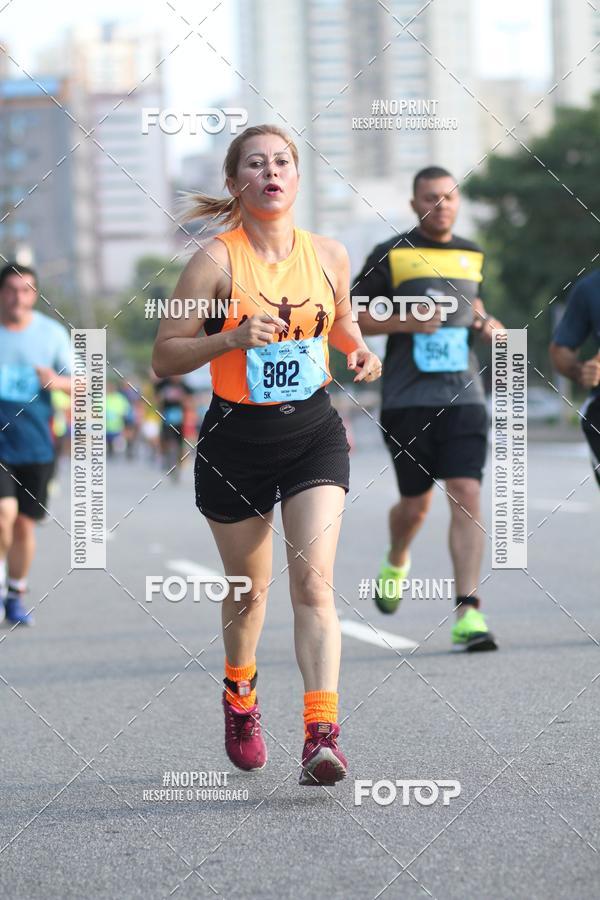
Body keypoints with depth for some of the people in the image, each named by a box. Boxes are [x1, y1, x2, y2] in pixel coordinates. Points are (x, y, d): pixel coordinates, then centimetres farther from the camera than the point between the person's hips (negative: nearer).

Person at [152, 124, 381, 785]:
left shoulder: (329, 256, 1)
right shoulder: (215, 261, -9)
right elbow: (164, 357, -7)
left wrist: (360, 352, 0)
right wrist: (232, 337, -23)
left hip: (313, 432, 1)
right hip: (236, 439, -1)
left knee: (314, 580, -14)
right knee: (249, 588, 13)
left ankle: (321, 733, -21)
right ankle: (239, 694, 42)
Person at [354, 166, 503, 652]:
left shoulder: (473, 256, 14)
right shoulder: (391, 255, 1)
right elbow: (353, 315, 1)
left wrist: (487, 324, 9)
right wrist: (406, 322, -13)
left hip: (464, 396, 2)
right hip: (408, 399, -2)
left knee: (467, 496, -12)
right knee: (416, 503, 5)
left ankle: (468, 612, -15)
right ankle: (397, 563, 40)